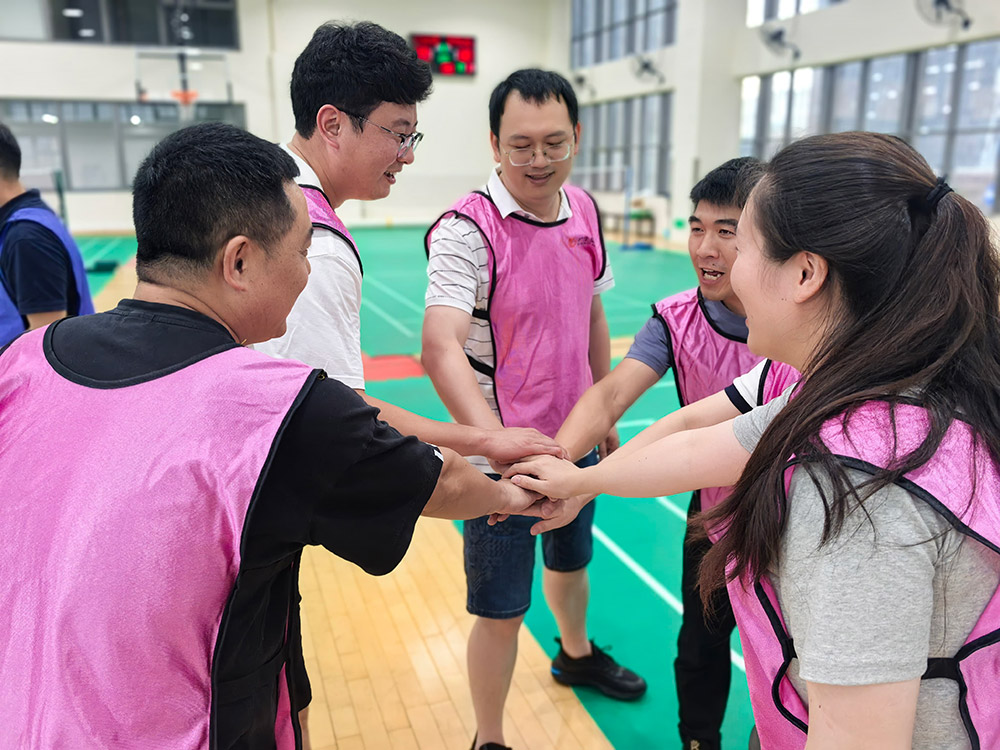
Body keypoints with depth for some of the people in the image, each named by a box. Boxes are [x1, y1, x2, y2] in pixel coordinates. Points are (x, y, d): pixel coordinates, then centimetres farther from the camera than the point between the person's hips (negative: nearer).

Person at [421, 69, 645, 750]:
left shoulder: (587, 213, 0)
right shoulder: (467, 229, -22)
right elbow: (442, 348, -34)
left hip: (575, 440, 7)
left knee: (572, 561, 28)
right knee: (502, 611, 5)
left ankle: (577, 654, 58)